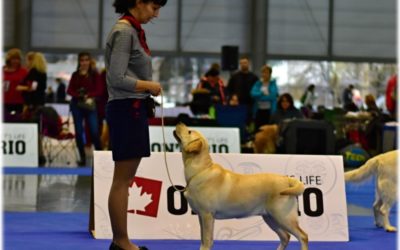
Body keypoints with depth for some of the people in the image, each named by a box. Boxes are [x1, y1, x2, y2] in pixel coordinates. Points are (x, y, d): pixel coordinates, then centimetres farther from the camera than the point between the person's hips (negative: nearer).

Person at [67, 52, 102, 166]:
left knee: (94, 131, -9)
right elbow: (69, 90, 2)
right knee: (79, 131, 3)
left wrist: (88, 96, -20)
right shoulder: (75, 75, 7)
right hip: (76, 105, 2)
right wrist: (79, 95, -16)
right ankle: (82, 157, 11)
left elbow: (97, 90, -4)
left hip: (90, 105, -2)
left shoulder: (94, 74, 1)